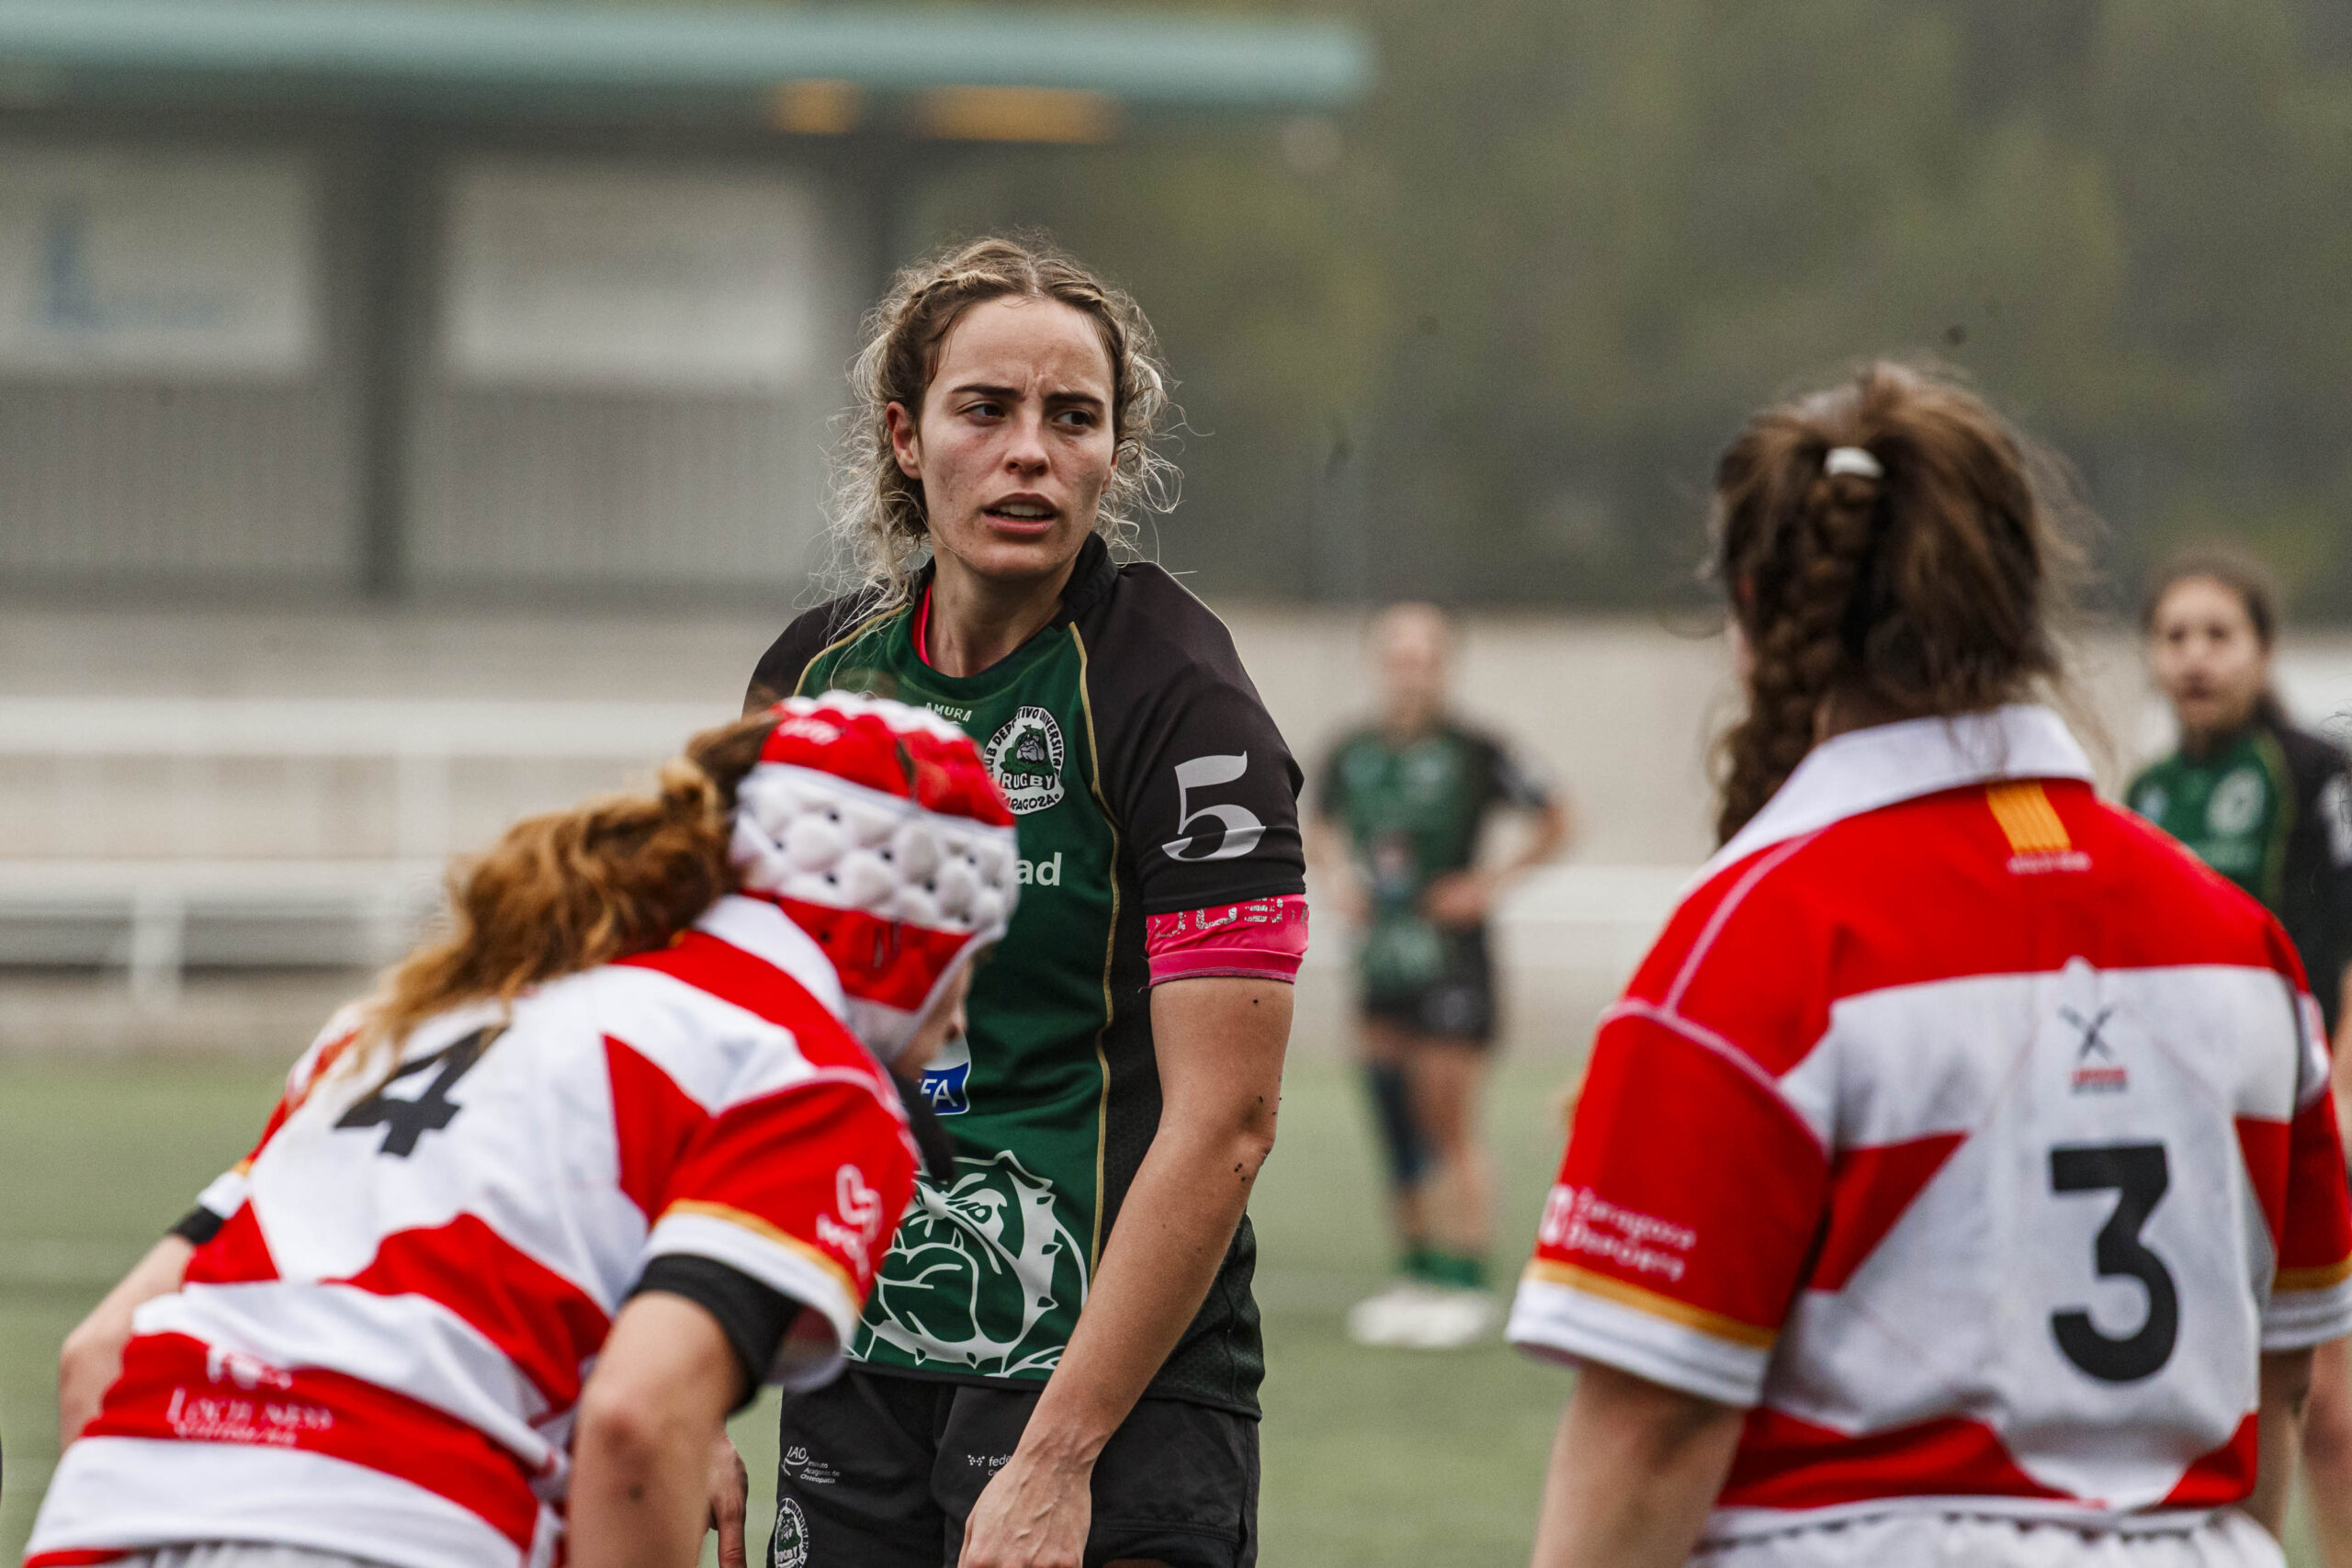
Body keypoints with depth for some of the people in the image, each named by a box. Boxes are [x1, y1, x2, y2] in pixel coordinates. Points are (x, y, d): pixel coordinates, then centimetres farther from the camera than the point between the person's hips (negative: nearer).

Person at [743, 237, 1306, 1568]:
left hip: (1115, 1399, -5)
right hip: (856, 1384, 5)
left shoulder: (1176, 704, -11)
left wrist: (1056, 1457, -19)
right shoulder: (816, 673, 7)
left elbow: (1224, 1122, -15)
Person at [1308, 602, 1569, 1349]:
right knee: (1395, 1132, 8)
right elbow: (1321, 830, 25)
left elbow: (1553, 822, 2)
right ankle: (1416, 1279, 17)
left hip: (1450, 958, -5)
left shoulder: (1472, 752, -7)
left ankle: (1465, 1286, 0)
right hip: (1381, 959, 5)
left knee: (1449, 1130, -6)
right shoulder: (1352, 754, 7)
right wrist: (1342, 875, 6)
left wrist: (1491, 882, -5)